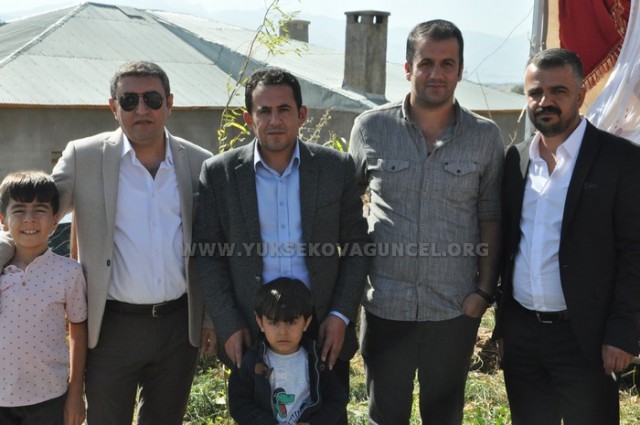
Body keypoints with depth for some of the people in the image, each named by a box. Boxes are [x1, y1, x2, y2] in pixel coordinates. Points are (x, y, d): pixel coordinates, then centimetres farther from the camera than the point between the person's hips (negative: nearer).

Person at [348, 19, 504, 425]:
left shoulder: (486, 136, -2)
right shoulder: (371, 128, -3)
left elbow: (490, 218, 3)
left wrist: (486, 289, -3)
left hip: (455, 309, 1)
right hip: (386, 305, 0)